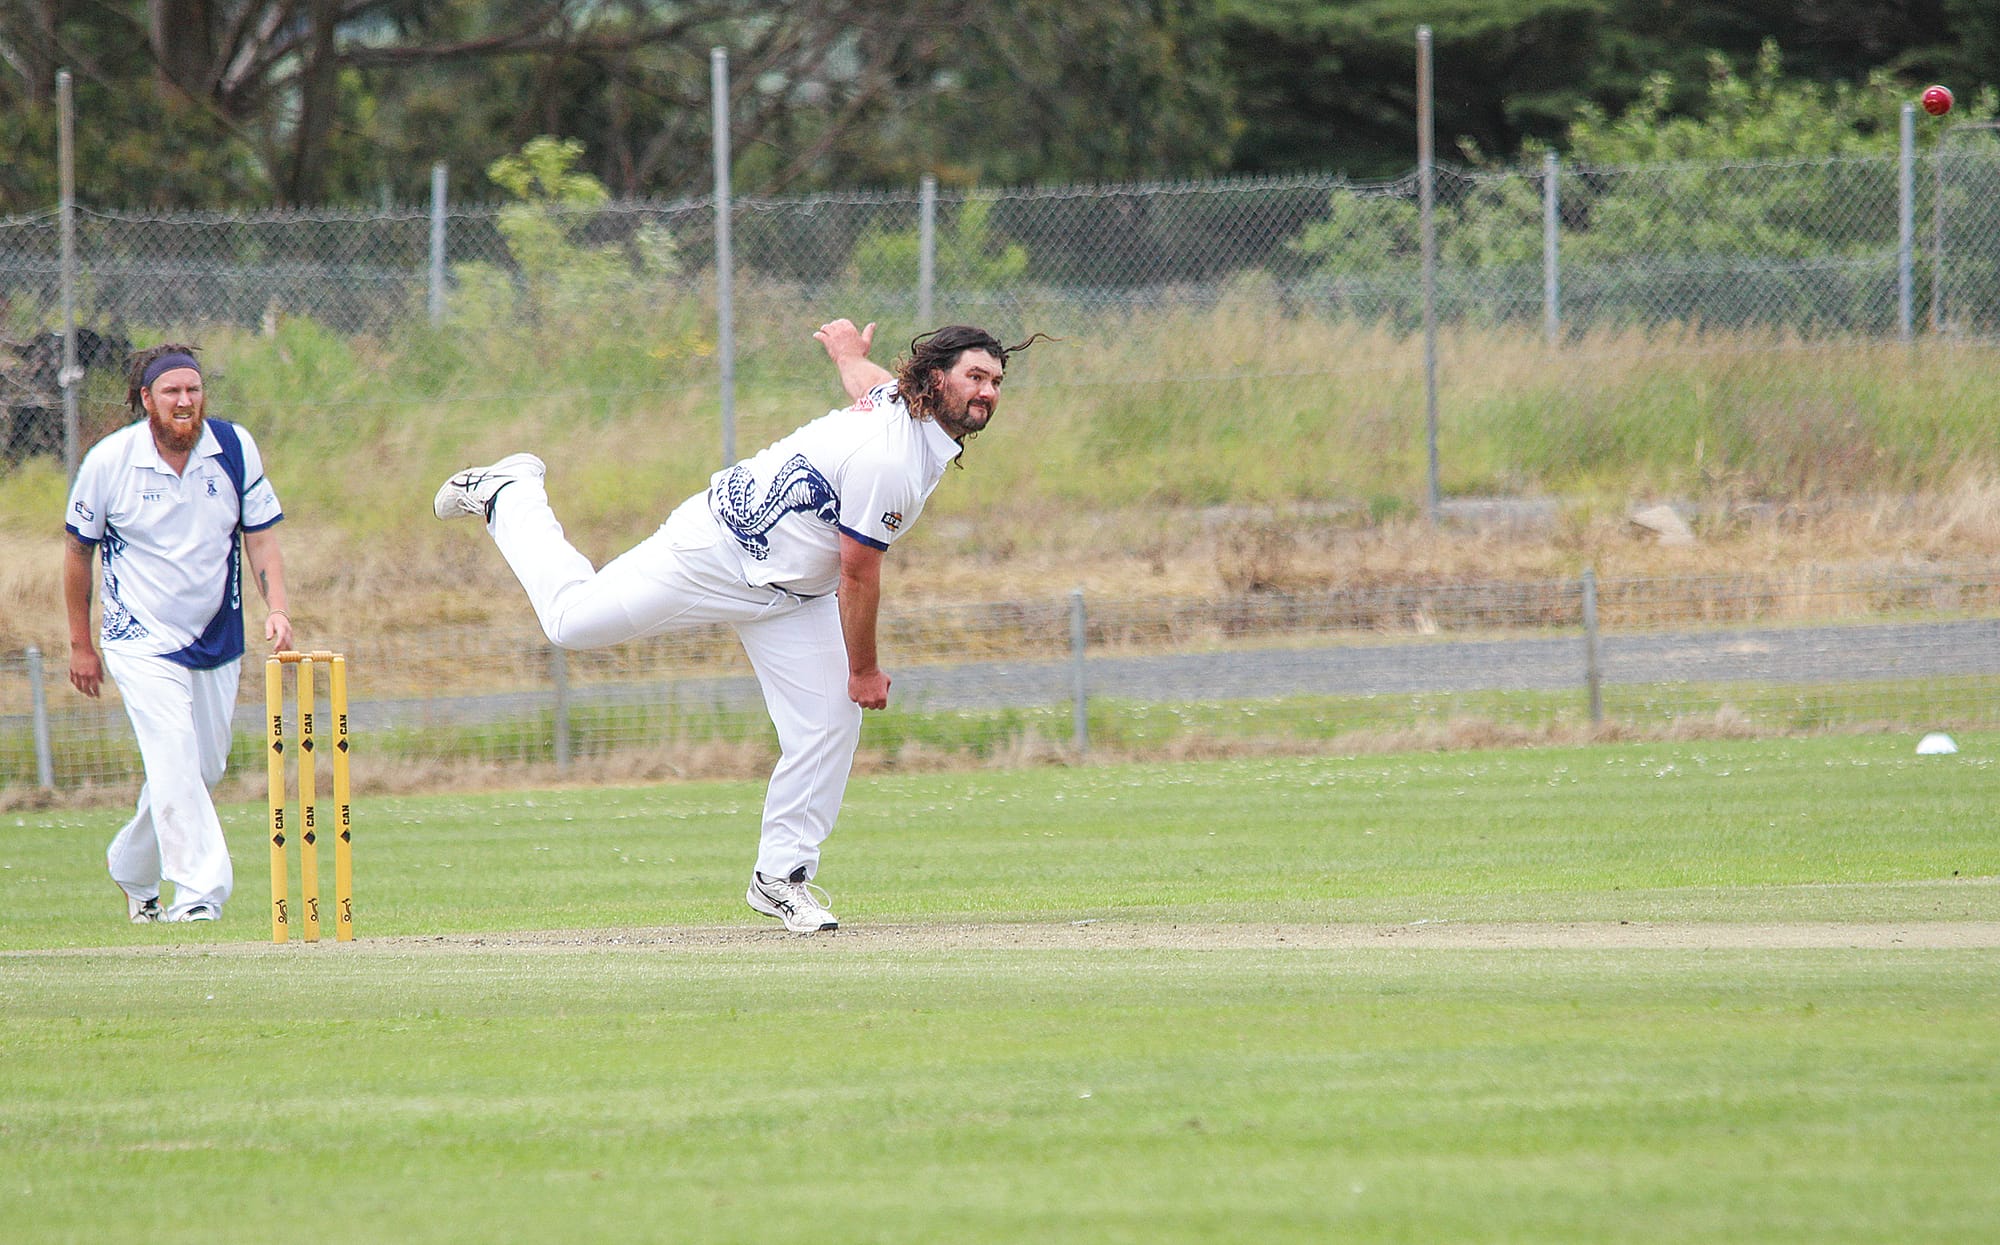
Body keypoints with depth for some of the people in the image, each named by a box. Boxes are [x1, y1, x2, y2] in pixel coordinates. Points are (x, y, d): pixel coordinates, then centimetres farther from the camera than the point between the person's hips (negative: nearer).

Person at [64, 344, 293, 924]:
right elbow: (78, 550, 0)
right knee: (174, 757, -20)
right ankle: (199, 893, -20)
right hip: (142, 638, -4)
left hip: (217, 636, 4)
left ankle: (131, 865, 35)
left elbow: (261, 536, 2)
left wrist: (276, 609, -15)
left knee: (204, 768, 12)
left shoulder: (235, 448, -6)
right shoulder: (110, 461, -12)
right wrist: (80, 644, 4)